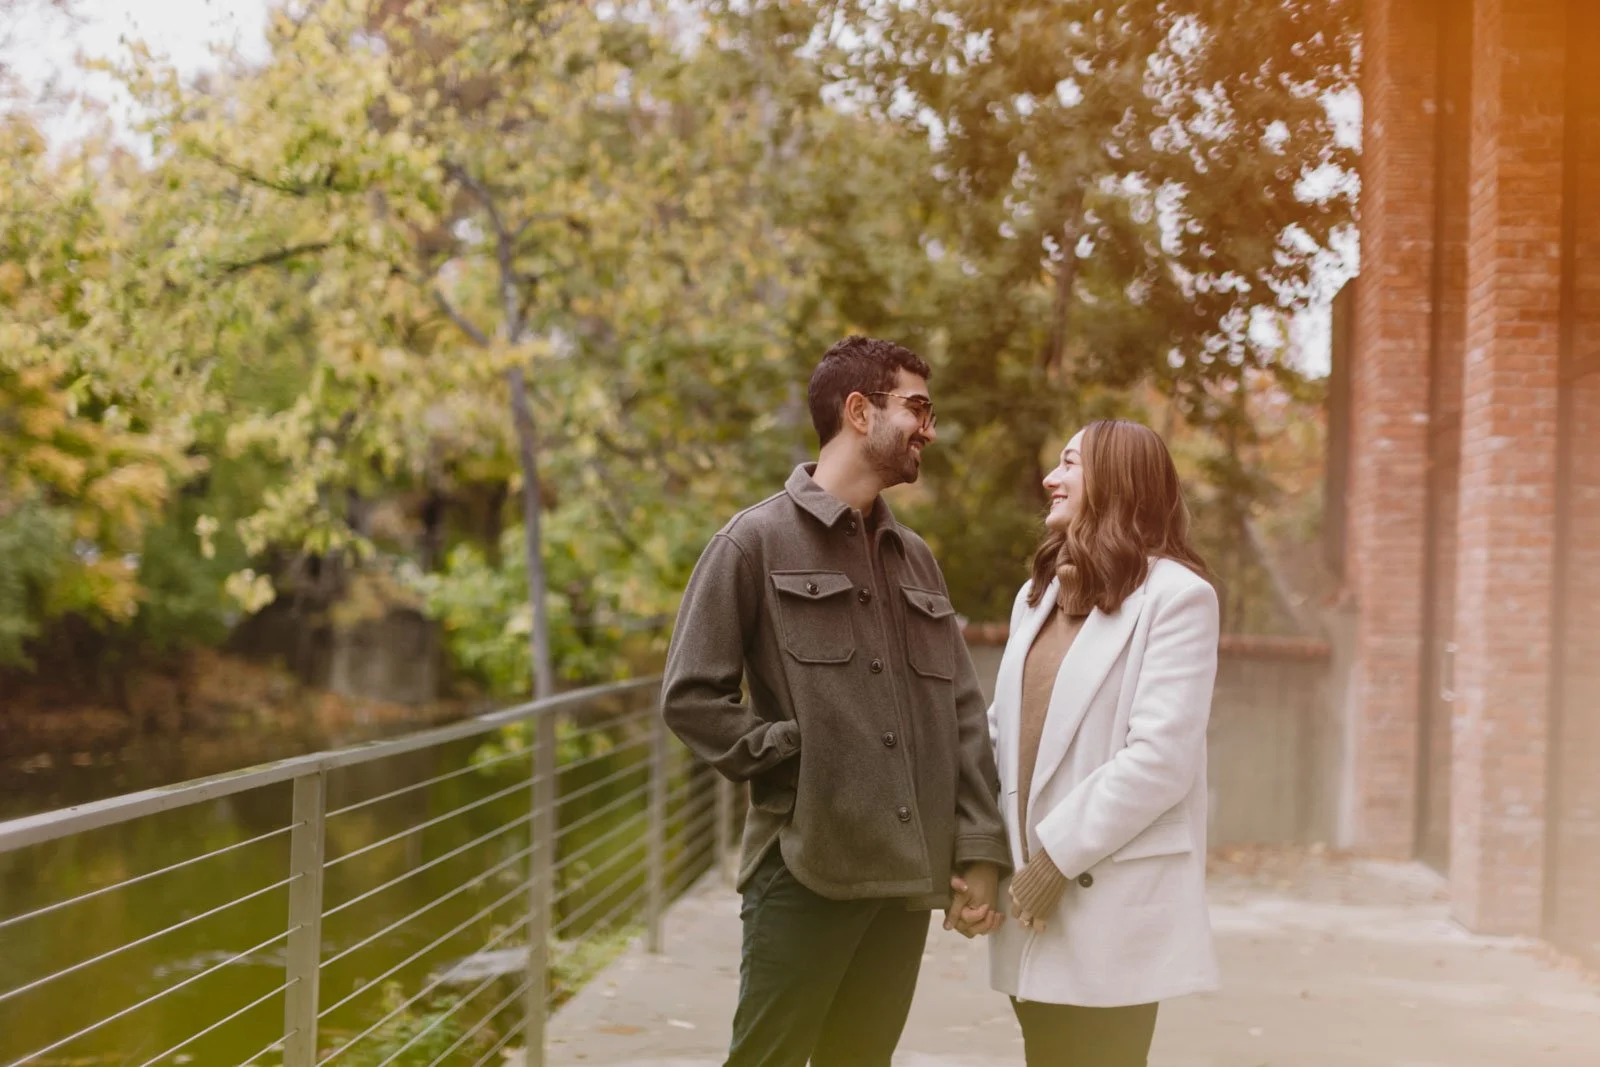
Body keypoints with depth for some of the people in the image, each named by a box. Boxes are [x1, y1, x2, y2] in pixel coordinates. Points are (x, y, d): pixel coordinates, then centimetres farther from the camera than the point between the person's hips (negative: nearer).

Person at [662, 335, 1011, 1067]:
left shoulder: (915, 559, 16)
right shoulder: (759, 539, -2)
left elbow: (963, 714, 13)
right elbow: (690, 696, -5)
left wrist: (980, 851, 4)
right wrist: (796, 757, -12)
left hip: (907, 875, 6)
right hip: (806, 869, -6)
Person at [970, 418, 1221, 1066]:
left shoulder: (1176, 595, -8)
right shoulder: (1038, 594, 18)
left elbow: (1160, 759, -16)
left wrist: (1059, 856, -16)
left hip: (1115, 910, -7)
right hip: (1035, 902, 7)